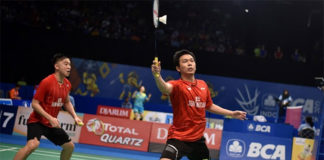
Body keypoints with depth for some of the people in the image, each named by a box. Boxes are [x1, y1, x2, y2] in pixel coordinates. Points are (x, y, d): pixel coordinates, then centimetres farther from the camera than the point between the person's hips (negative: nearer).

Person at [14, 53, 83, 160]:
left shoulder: (67, 84, 2)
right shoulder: (47, 82, -20)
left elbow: (67, 102, 20)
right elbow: (35, 103, -18)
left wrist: (75, 116, 5)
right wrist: (50, 118, -27)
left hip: (53, 123, 8)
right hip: (37, 121, -8)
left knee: (69, 146, 11)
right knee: (33, 144, -31)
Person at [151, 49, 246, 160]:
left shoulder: (203, 85, 7)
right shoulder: (177, 85, -12)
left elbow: (209, 106, 23)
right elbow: (165, 88, -36)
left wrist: (232, 113, 26)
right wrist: (157, 75, -57)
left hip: (198, 139, 6)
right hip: (178, 137, -6)